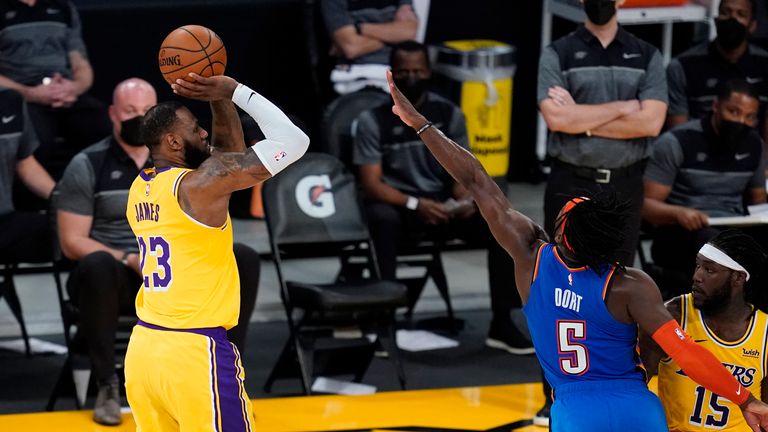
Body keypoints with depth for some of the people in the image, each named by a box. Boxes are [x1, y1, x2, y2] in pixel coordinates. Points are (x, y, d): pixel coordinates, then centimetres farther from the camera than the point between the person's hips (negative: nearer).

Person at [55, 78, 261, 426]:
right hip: (116, 278, -4)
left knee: (243, 259, -18)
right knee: (98, 266, -40)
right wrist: (130, 260, -21)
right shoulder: (88, 166, -2)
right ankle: (106, 386, -27)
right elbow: (72, 242, -7)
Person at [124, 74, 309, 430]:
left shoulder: (140, 188, 11)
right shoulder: (201, 183, -13)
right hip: (194, 352, -8)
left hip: (144, 349, 8)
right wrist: (235, 91, -3)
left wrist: (221, 100, 13)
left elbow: (231, 150, 25)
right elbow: (293, 141, -10)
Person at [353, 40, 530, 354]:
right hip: (397, 206, -3)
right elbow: (372, 184, -10)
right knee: (383, 219, -40)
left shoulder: (449, 114, 4)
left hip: (442, 207, 3)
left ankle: (502, 324, -15)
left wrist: (465, 200, -17)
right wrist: (414, 204, -25)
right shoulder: (372, 120, -6)